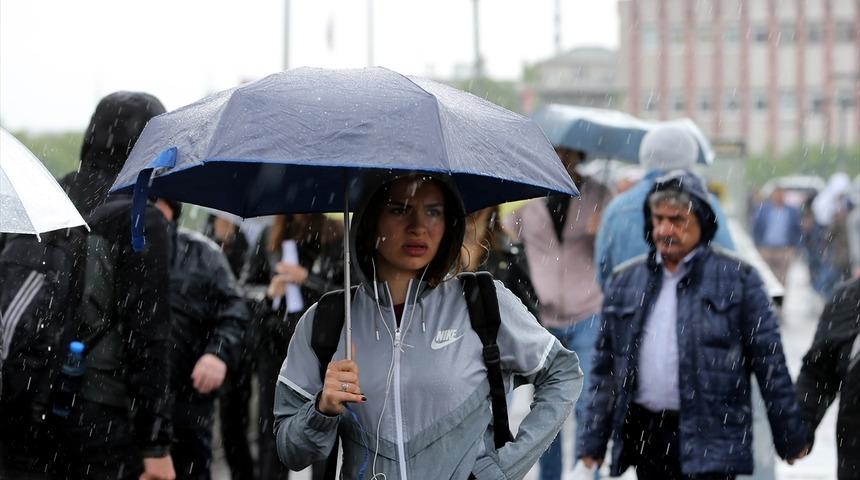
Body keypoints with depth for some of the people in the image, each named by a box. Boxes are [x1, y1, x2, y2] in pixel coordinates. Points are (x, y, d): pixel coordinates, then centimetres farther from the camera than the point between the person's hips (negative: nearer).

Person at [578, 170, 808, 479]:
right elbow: (605, 367, 14)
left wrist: (790, 438, 1)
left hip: (711, 443, -5)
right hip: (645, 437, 5)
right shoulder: (625, 280, 11)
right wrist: (594, 440, 10)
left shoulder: (737, 277, 0)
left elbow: (768, 362, 1)